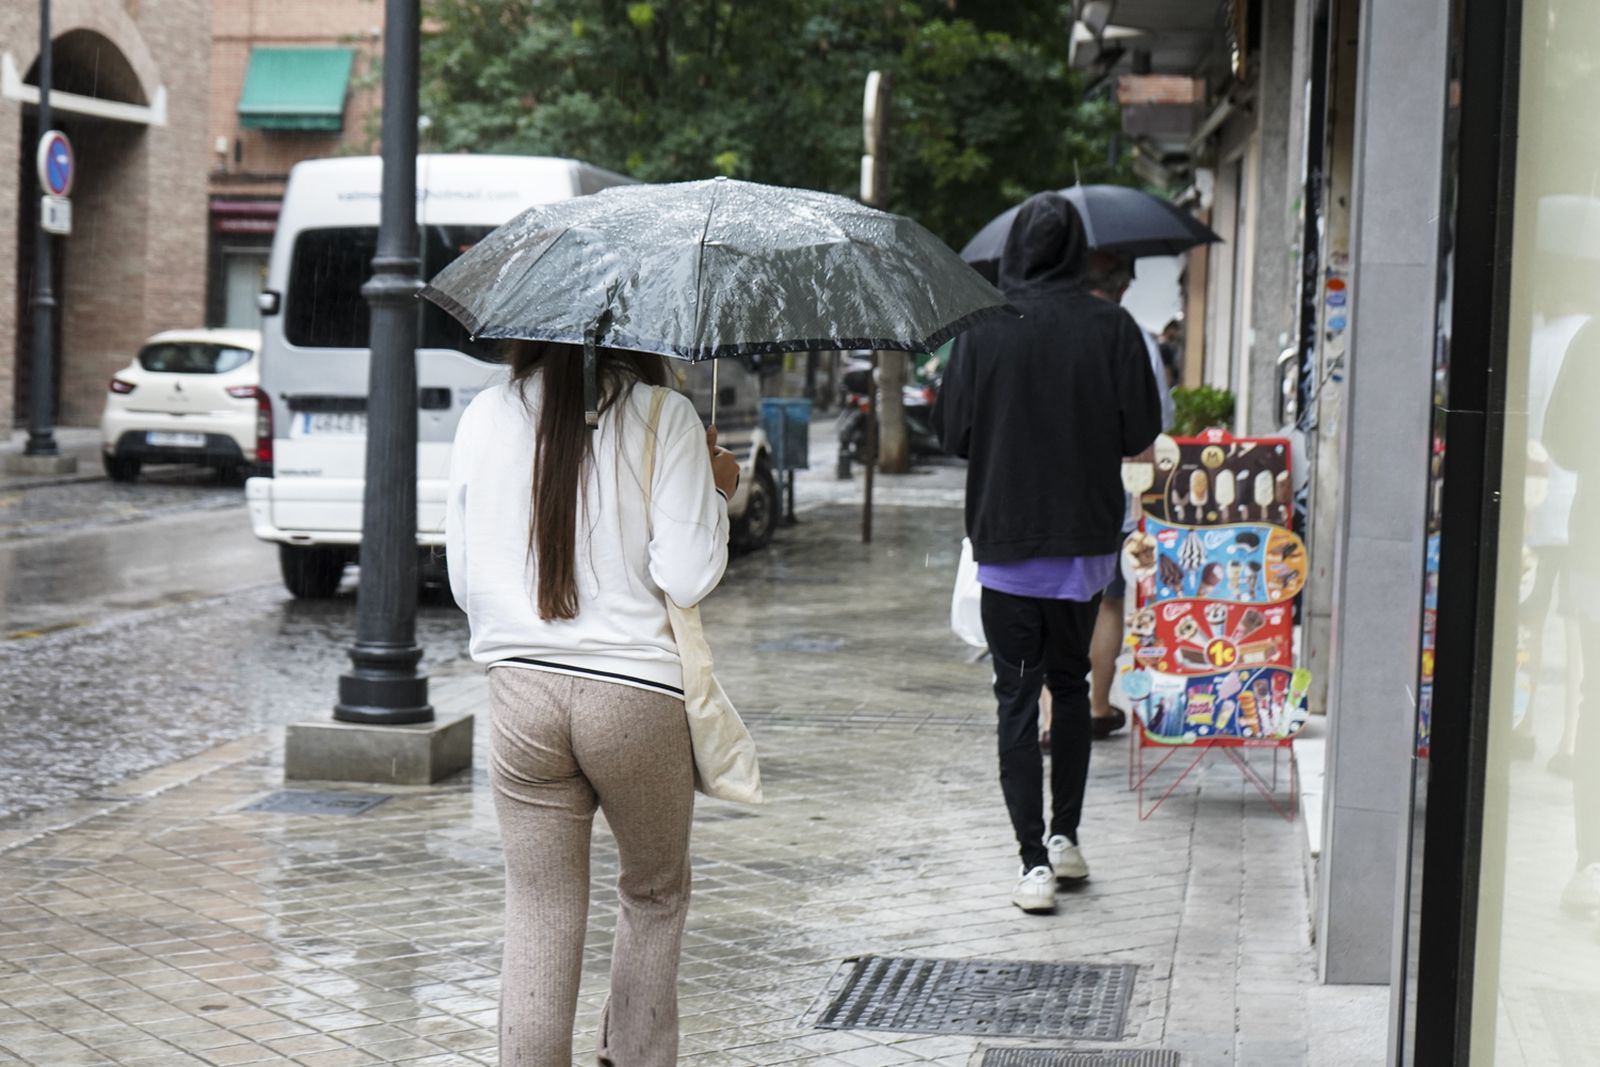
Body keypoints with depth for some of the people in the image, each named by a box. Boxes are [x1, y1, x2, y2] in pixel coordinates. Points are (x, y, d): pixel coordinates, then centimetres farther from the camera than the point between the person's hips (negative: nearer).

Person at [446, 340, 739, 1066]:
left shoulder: (486, 418, 3)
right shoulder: (662, 416, -7)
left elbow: (464, 579, 8)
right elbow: (686, 577, -11)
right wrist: (717, 492, 5)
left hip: (522, 695, 2)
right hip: (637, 691, -2)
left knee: (539, 917, 7)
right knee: (654, 896, 20)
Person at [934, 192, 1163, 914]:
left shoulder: (983, 329, -9)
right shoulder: (1111, 328, -8)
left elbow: (952, 433, -4)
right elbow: (1141, 435, -5)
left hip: (1005, 538, -2)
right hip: (1086, 538, 2)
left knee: (1017, 698, 3)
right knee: (1071, 683, 20)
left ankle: (1034, 862, -3)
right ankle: (1066, 837, 23)